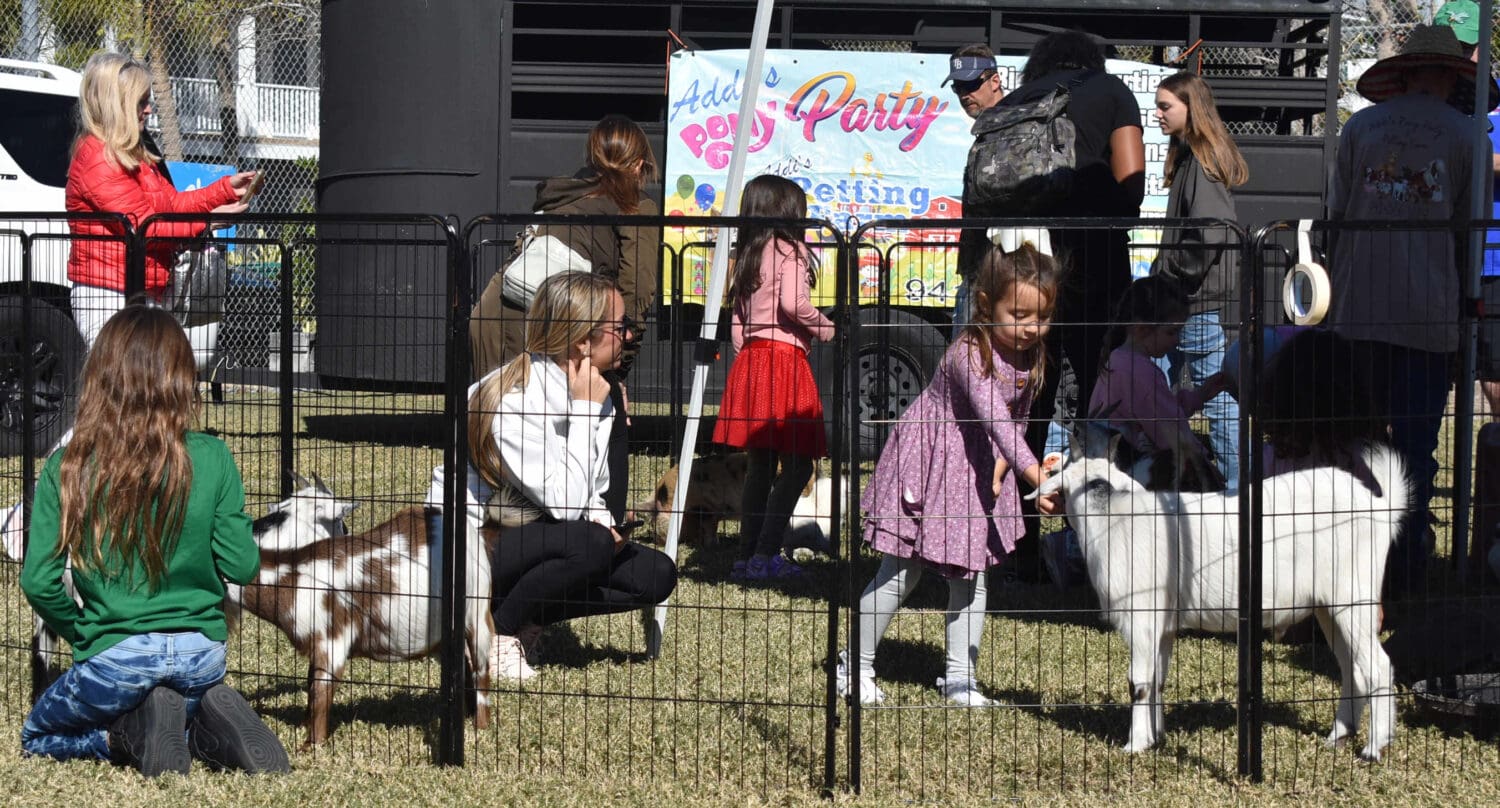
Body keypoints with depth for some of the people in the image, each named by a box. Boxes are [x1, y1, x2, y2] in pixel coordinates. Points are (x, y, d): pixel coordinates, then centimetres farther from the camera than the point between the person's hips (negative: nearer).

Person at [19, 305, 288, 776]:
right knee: (189, 713, 36)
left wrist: (81, 632, 9)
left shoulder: (68, 469, -10)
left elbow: (39, 582, -9)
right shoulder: (212, 459, -9)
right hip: (202, 657, 3)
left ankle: (134, 734, -3)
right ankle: (205, 732, 0)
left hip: (115, 660, -2)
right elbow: (242, 567, -6)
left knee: (37, 737, 26)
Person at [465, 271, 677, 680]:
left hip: (531, 537, 8)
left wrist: (601, 518, -15)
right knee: (588, 543, -33)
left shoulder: (598, 394, 0)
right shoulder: (513, 399, -25)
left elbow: (590, 494, 9)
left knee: (656, 573, -8)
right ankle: (492, 631, -13)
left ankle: (525, 619, 0)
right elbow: (564, 503, -30)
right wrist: (585, 411, -25)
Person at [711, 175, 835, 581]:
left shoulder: (747, 255, 17)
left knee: (760, 463, 13)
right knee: (798, 462, -5)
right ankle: (766, 554, -11)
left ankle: (747, 555, 13)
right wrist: (825, 328, -5)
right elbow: (793, 303, -19)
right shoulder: (789, 250, -6)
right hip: (783, 358, -8)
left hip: (750, 359, 8)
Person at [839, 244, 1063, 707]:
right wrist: (1036, 477, -50)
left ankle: (960, 678, 15)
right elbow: (995, 419, -41)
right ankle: (855, 667, 15)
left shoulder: (1031, 361, -5)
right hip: (927, 464, -7)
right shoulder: (969, 354, -30)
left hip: (976, 472, 7)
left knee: (971, 578, 6)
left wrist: (1002, 466, -11)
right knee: (900, 576, 1)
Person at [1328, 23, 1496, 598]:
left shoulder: (1360, 126, 7)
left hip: (1357, 311, 2)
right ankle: (1404, 566, 4)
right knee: (1415, 441, 3)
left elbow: (1335, 215, 7)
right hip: (1430, 314, -1)